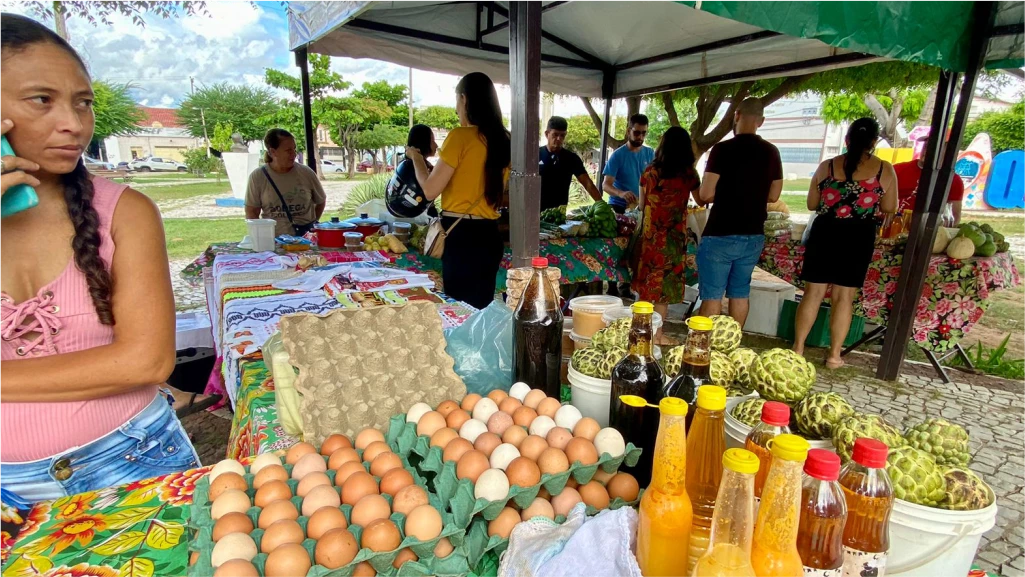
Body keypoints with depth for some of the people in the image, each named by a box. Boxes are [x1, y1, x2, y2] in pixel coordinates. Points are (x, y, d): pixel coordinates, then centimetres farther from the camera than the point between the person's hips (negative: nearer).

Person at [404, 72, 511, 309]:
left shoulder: (460, 136, -11)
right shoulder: (503, 141, 8)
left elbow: (430, 190, -10)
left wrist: (416, 158, 8)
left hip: (460, 236, -7)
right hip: (490, 235, 7)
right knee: (481, 307, 16)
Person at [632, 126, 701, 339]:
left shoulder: (650, 171, 0)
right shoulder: (689, 174, -4)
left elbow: (642, 206, 9)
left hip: (649, 233, 2)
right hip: (673, 237, -2)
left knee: (645, 282, 15)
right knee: (664, 286, 6)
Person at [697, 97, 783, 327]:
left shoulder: (723, 149, -12)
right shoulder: (771, 152, 5)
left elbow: (706, 194, -15)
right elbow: (773, 195, 11)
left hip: (720, 235, -6)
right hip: (754, 236, 6)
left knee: (712, 295, 1)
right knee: (740, 293, 16)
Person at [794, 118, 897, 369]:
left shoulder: (827, 166, 0)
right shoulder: (885, 169, -1)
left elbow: (812, 204, 6)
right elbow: (889, 208, 5)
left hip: (825, 232, 1)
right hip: (859, 236, 0)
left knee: (813, 292, 8)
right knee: (844, 296, 7)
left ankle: (798, 348, 13)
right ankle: (834, 355, 14)